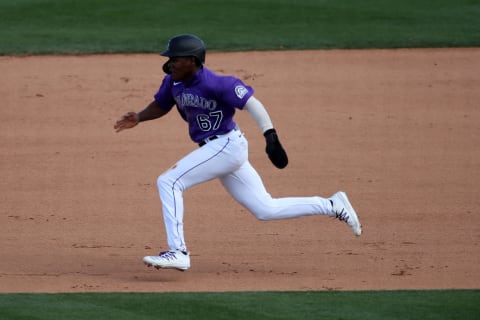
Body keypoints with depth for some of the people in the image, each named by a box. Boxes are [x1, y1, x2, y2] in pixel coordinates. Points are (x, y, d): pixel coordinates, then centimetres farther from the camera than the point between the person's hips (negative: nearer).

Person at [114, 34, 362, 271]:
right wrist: (138, 118, 0)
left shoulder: (215, 83, -21)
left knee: (168, 182, -16)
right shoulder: (173, 82, 4)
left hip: (227, 145, -9)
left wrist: (270, 135, -31)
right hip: (216, 149, 9)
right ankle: (333, 206, 21)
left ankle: (177, 252, -17)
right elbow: (161, 105, 19)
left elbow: (251, 103, -21)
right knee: (265, 209, 13)